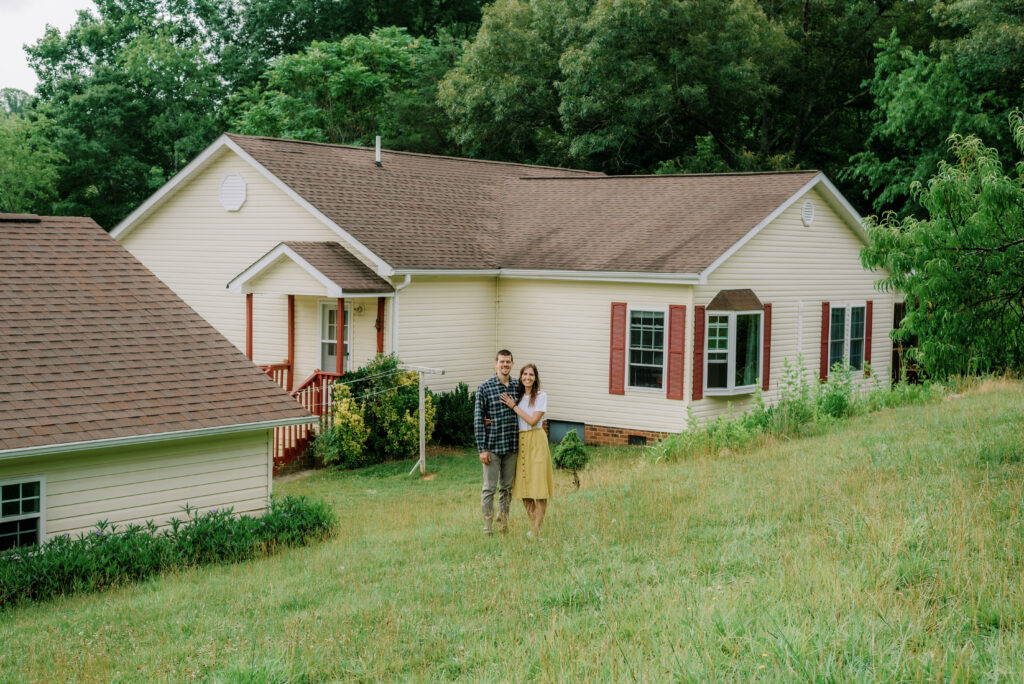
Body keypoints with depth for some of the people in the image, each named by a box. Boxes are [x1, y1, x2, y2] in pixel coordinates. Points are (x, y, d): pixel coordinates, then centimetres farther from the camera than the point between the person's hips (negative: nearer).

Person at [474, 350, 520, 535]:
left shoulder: (518, 386, 6)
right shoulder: (485, 387, -5)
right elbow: (478, 418, -6)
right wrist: (482, 448, -10)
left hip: (512, 446, 4)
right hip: (492, 446, -4)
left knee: (507, 487, 11)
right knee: (489, 488, 0)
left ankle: (503, 524, 21)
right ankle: (487, 526, 7)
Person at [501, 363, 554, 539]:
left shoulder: (541, 396, -4)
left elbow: (533, 420, -13)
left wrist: (514, 406, -9)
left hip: (536, 441, -5)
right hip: (520, 441, 5)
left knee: (538, 485, -8)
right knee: (524, 485, 5)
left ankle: (536, 530, -7)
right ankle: (534, 527, 15)